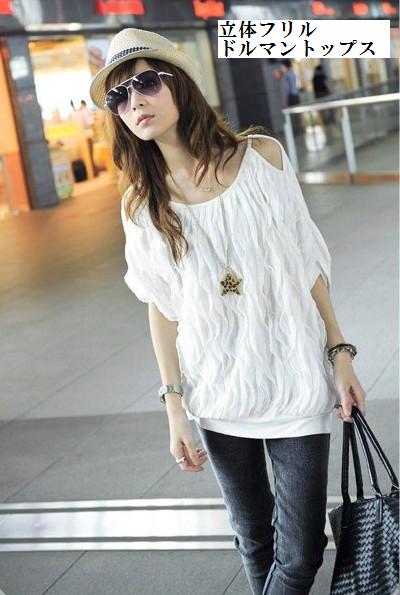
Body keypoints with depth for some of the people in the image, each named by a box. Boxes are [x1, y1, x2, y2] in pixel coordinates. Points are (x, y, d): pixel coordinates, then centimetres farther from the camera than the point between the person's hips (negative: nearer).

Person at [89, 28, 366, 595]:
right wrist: (175, 407, -1)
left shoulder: (263, 156, -5)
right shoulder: (141, 204, -3)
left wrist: (339, 354, 0)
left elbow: (308, 264, 1)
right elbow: (162, 307, 2)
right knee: (254, 540, 15)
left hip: (296, 383, 0)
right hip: (216, 394, 1)